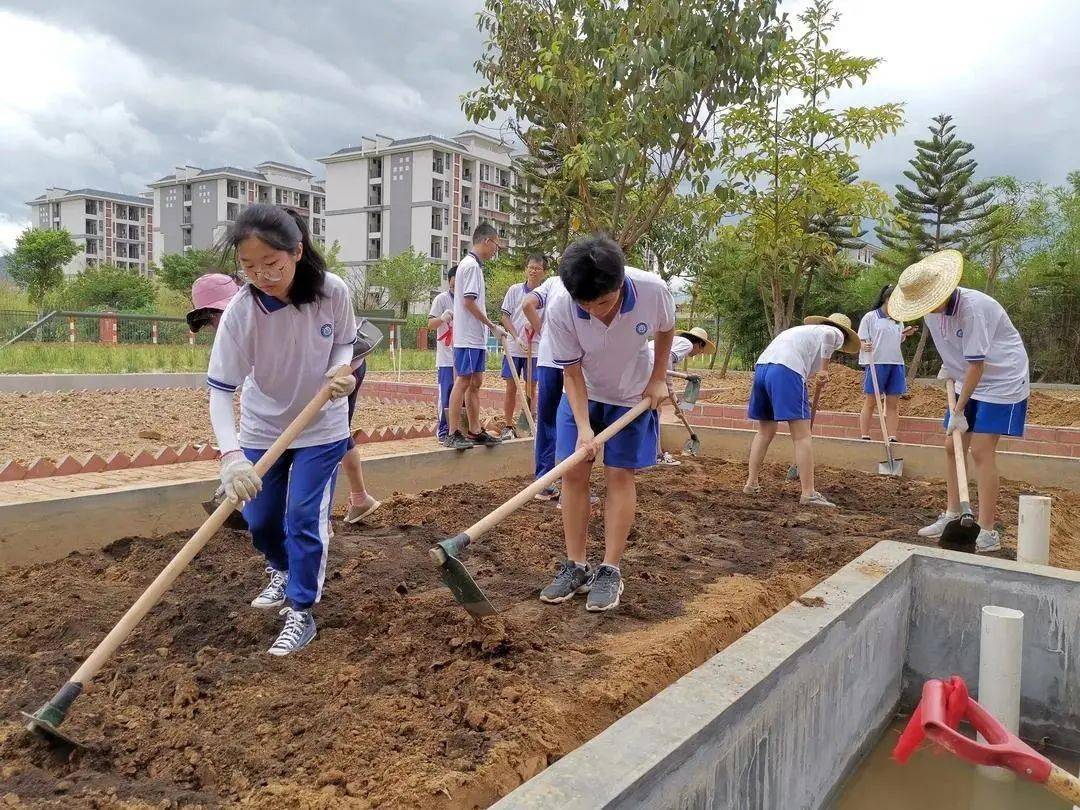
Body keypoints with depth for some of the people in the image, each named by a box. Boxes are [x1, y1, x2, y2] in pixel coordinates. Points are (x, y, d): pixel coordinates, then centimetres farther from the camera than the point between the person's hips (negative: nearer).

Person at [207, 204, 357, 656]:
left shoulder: (333, 292, -22)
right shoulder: (240, 312, -26)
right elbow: (220, 389, -27)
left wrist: (341, 371, -28)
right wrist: (231, 455, -42)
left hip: (322, 426, -1)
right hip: (262, 427, 1)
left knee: (305, 516, -7)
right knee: (259, 520, 10)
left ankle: (301, 612, 11)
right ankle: (282, 572, 42)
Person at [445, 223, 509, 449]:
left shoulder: (473, 264, 17)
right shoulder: (471, 265, -12)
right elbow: (469, 302, -18)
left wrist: (489, 329, 17)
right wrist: (493, 326, -13)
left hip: (476, 337, 10)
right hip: (468, 337, -10)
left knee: (475, 383, 11)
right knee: (463, 382, -8)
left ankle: (475, 431, 17)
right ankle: (453, 433, -5)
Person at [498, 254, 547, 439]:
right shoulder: (514, 290, 0)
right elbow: (505, 317, 1)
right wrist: (516, 337, -10)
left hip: (535, 348, 0)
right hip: (514, 347, 0)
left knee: (531, 389, 7)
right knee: (511, 387, 4)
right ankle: (508, 427, 12)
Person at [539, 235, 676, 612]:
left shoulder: (653, 290, -30)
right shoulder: (560, 308, -30)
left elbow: (666, 330, -5)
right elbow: (572, 372, -19)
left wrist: (658, 379, -5)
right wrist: (583, 427, -28)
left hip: (633, 396, -1)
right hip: (582, 395, 1)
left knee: (619, 475, -4)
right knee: (573, 474, -3)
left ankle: (611, 571, 3)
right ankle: (576, 567, 7)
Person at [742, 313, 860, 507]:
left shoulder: (804, 330, 38)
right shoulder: (836, 334, 16)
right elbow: (828, 335, -11)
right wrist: (824, 368, -4)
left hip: (761, 365, 8)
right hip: (786, 370, -8)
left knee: (765, 431, 19)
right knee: (802, 435, -5)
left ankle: (751, 483, 22)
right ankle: (808, 493, -5)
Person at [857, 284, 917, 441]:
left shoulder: (898, 320, 17)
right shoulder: (870, 317, 0)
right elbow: (861, 341, -3)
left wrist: (904, 335, 6)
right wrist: (865, 346, -25)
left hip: (896, 364, 6)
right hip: (876, 363, -5)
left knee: (893, 404, 3)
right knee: (870, 402, -2)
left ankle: (892, 439, 4)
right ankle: (864, 437, 2)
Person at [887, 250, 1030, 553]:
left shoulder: (973, 308, -28)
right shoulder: (932, 310, -4)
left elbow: (976, 366, -26)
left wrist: (958, 411, -23)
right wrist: (948, 365, 4)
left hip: (1002, 382, -8)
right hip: (969, 383, 8)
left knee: (981, 450, -12)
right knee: (952, 445, 7)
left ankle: (987, 532, -6)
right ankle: (952, 514, 20)